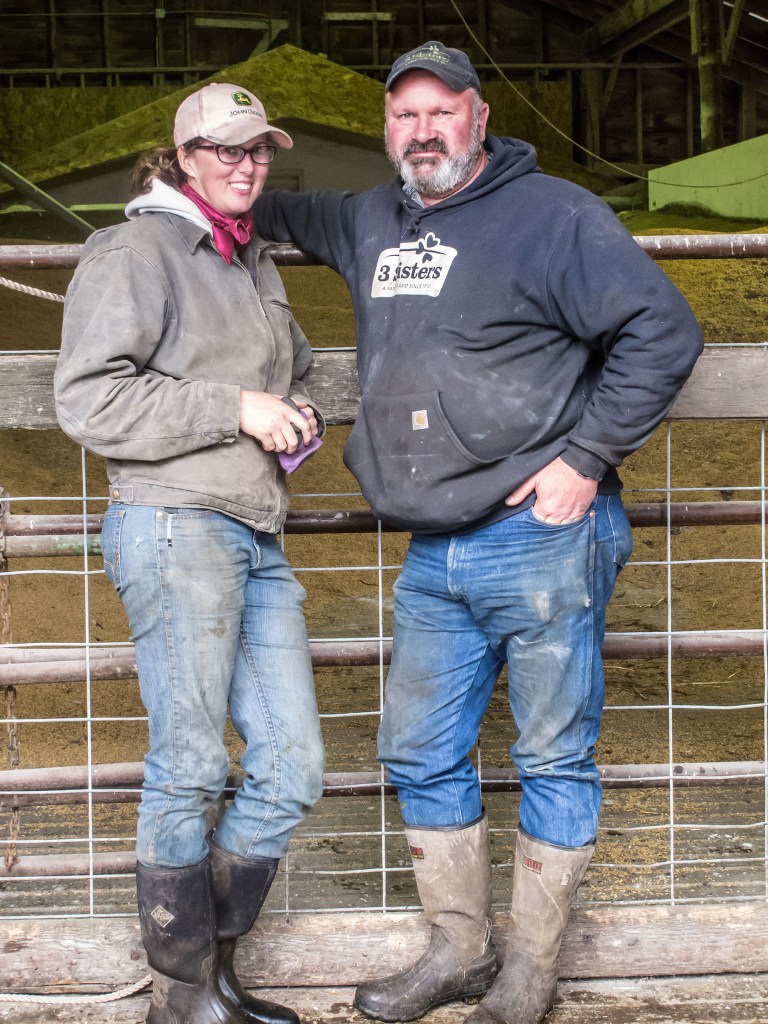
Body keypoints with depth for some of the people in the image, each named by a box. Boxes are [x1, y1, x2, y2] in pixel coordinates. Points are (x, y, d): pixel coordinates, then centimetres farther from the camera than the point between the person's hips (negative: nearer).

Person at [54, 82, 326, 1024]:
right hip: (175, 526, -8)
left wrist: (295, 415, 14)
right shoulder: (135, 254, -3)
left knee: (292, 767, 5)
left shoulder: (256, 264, 22)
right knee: (190, 768, -4)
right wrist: (234, 410, -15)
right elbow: (87, 400, -13)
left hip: (257, 539, 8)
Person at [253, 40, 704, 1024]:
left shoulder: (553, 214, -7)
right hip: (432, 557, 7)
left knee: (554, 760, 4)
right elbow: (291, 214, 38)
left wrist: (586, 457, -13)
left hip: (541, 543, -7)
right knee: (420, 755, 13)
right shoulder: (373, 222, 14)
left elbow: (663, 333, -10)